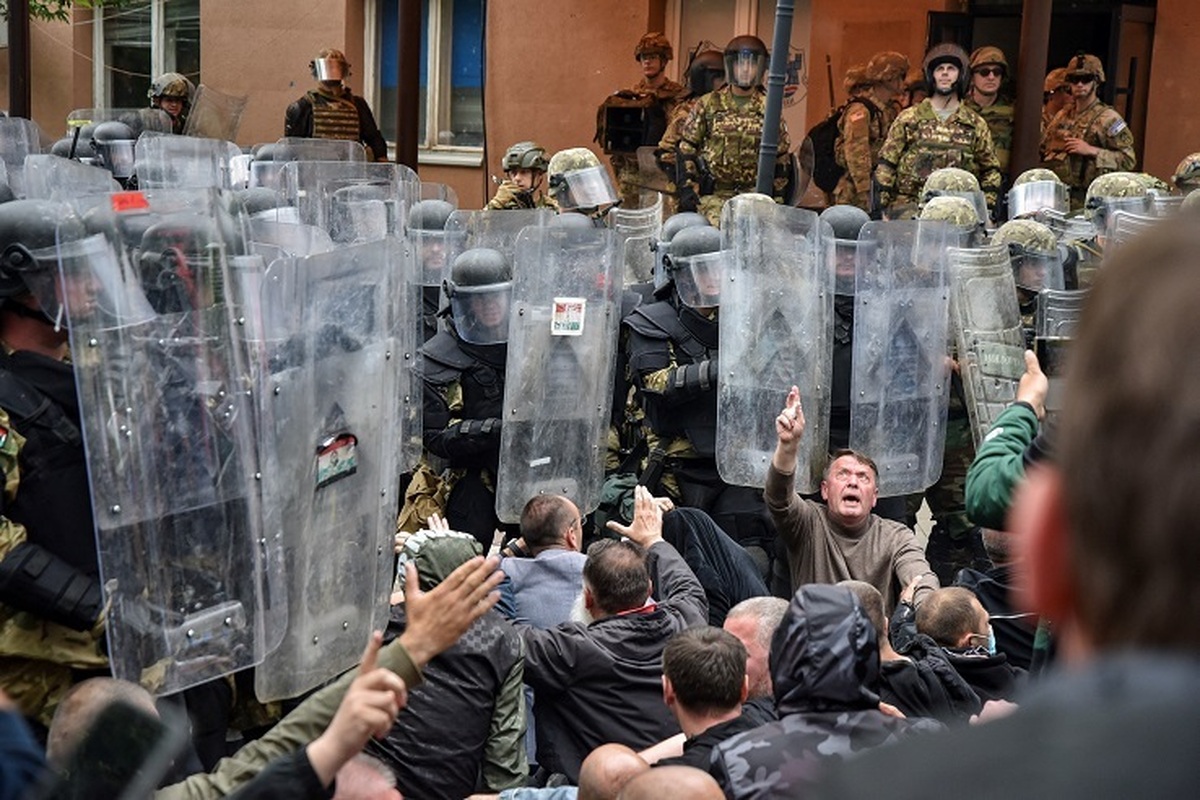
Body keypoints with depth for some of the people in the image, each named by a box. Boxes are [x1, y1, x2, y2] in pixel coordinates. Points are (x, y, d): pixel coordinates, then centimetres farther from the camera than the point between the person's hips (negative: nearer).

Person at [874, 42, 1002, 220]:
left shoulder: (975, 124, 15)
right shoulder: (909, 118, 10)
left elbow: (990, 169, 20)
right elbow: (886, 165, 7)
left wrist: (986, 208, 7)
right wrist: (883, 207, -1)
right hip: (909, 203, -1)